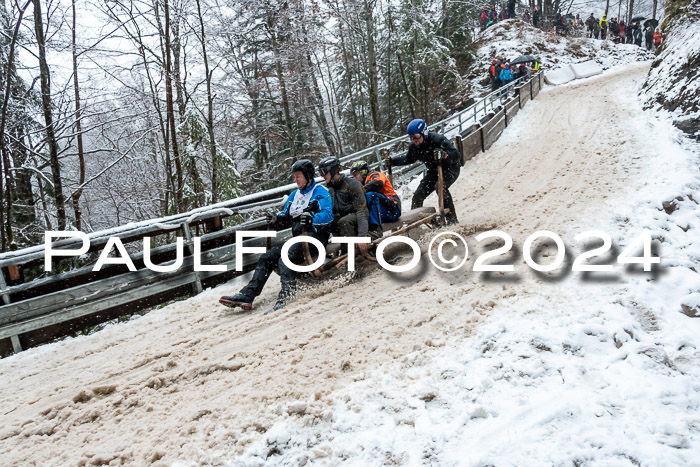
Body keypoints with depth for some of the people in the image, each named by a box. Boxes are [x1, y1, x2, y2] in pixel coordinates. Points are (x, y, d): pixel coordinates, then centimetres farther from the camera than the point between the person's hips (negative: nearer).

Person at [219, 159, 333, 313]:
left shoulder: (320, 192, -3)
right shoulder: (295, 194, 23)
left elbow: (328, 215, -18)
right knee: (266, 258, -6)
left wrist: (312, 218, -37)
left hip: (314, 236, -8)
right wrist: (277, 219, -1)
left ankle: (286, 298, -41)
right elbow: (286, 217, 22)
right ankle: (247, 295, -11)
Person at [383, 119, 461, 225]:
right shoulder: (414, 147, -10)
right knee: (418, 195, 0)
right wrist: (392, 160, -2)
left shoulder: (438, 140, -29)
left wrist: (446, 155, -54)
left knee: (440, 187, -33)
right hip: (433, 171, 7)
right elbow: (408, 159, 12)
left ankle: (452, 220, -26)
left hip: (450, 168, -7)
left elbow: (457, 155, -32)